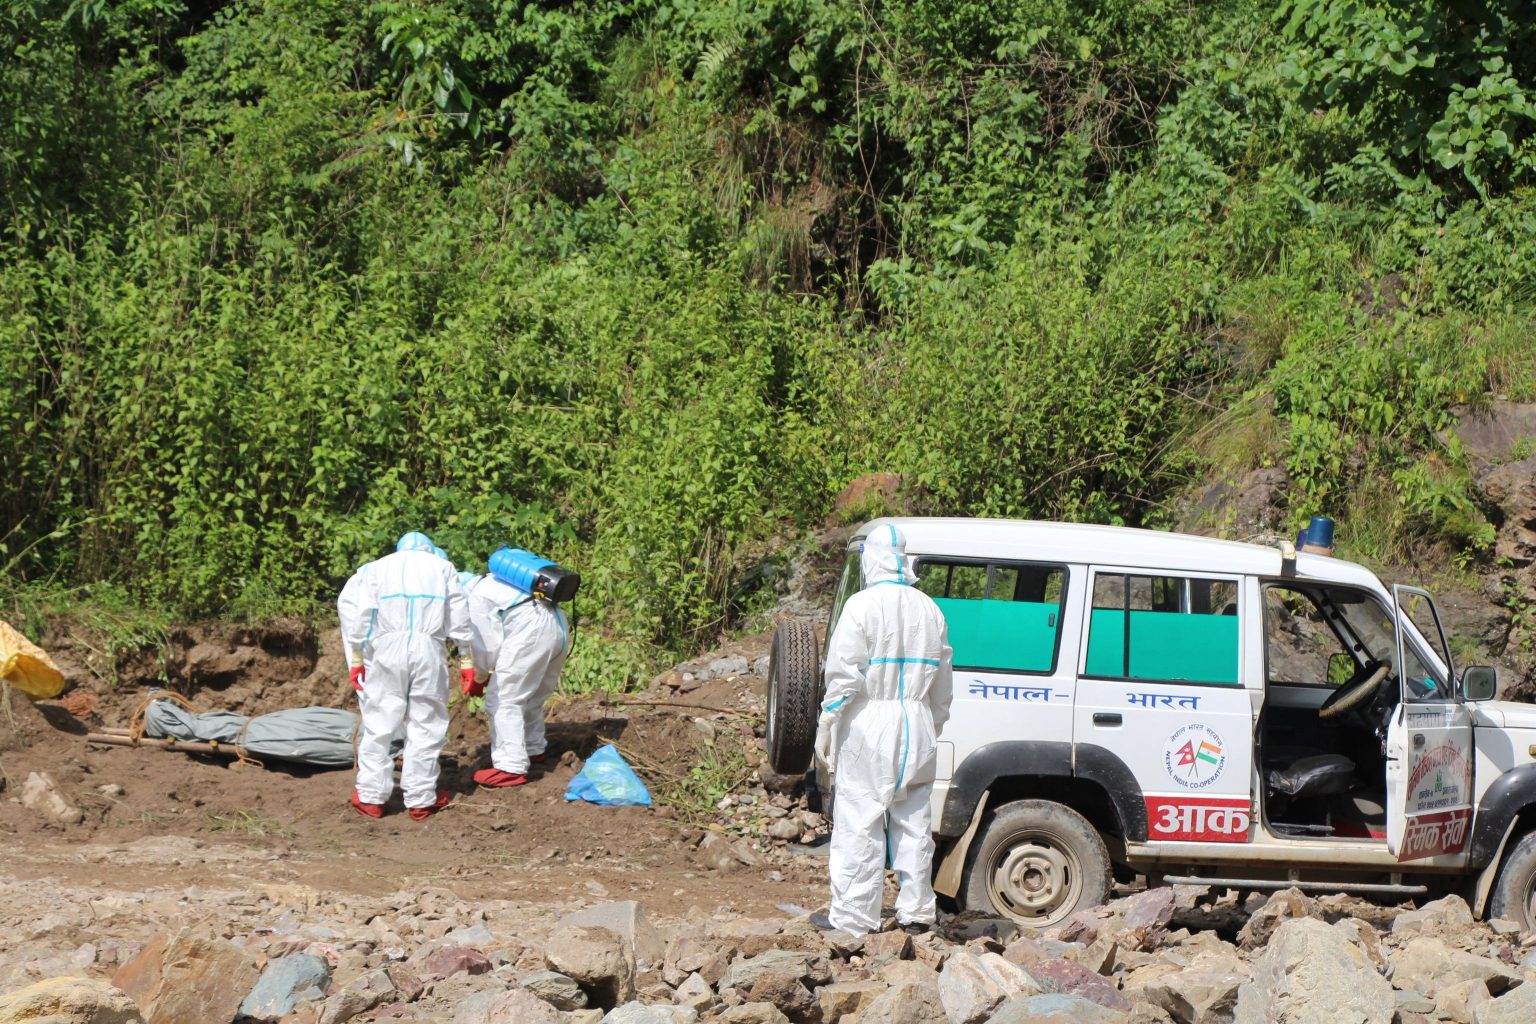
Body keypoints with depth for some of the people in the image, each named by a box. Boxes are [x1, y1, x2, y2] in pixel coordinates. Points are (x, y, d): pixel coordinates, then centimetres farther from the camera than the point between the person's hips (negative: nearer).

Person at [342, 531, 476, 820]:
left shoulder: (378, 567, 16)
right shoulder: (441, 567, 17)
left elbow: (362, 612, 5)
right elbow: (459, 616, 10)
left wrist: (357, 657, 6)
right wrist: (465, 659, 12)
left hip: (388, 648, 0)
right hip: (428, 649, 0)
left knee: (379, 723, 5)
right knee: (426, 725, 6)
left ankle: (371, 797, 8)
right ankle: (421, 798, 8)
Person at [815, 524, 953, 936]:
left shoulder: (863, 605, -9)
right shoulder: (929, 609, 10)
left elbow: (844, 675, -13)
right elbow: (942, 683, 16)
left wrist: (826, 725, -6)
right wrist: (933, 725, 27)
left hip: (869, 728, -6)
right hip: (916, 731, 6)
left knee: (859, 824, -3)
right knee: (913, 823, 12)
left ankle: (853, 918, -3)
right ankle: (917, 911, 16)